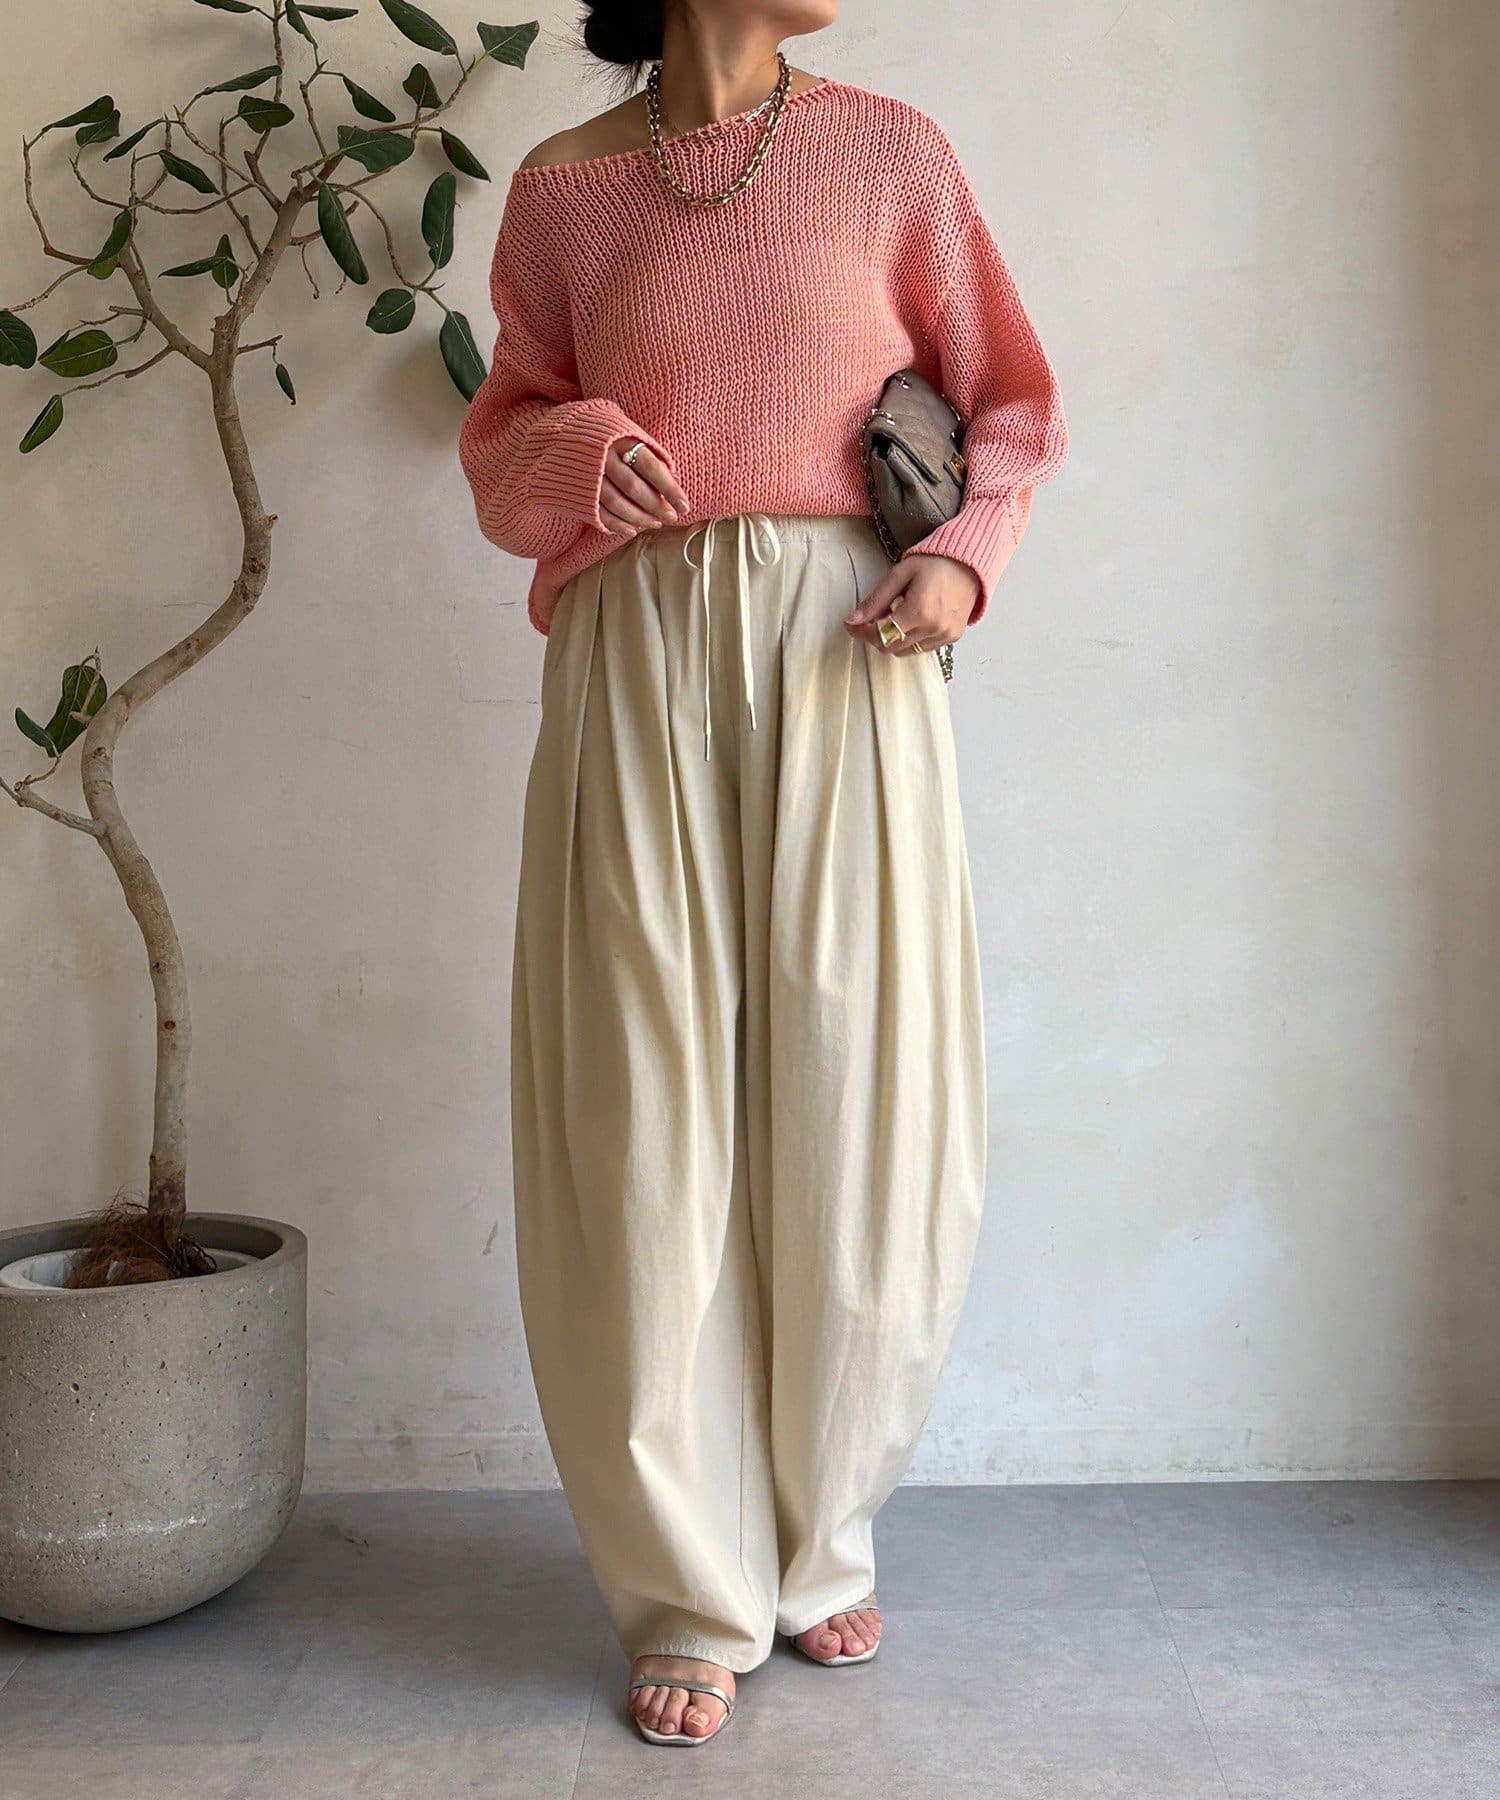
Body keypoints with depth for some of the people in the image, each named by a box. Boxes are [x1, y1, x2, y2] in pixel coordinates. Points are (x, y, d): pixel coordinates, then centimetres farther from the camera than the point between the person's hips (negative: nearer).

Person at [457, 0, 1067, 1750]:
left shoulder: (892, 151, 10)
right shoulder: (561, 190, 10)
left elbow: (1011, 402, 14)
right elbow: (501, 438, 17)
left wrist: (967, 554, -5)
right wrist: (578, 453, -6)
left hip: (847, 662, 1)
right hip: (640, 667, 0)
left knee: (850, 1101, 1)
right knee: (651, 1110, -2)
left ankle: (820, 1543, 24)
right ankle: (690, 1595, 12)